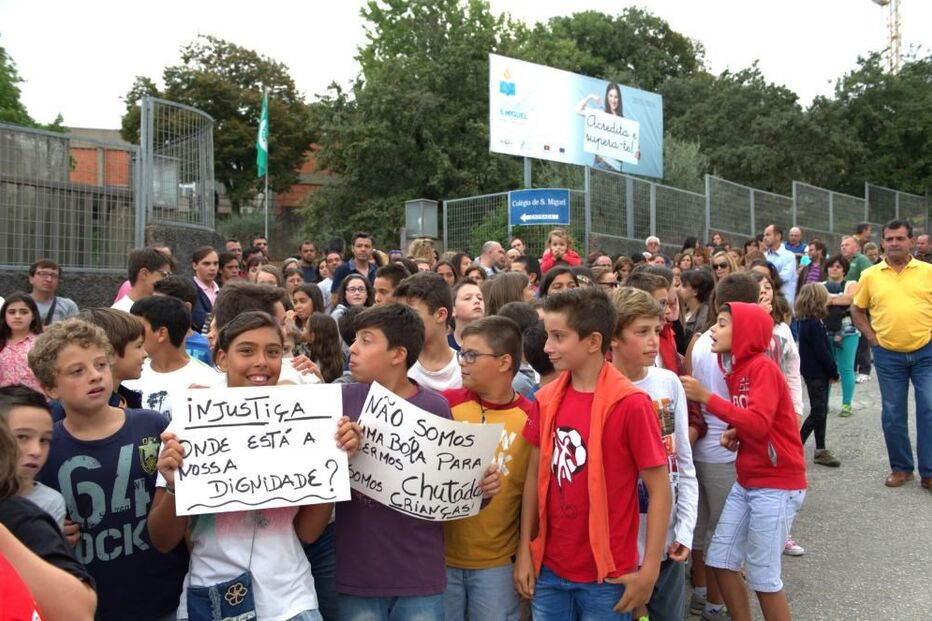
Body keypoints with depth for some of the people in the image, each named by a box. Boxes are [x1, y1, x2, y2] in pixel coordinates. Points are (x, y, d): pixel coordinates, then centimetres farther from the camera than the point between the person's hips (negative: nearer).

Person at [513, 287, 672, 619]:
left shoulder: (631, 404, -16)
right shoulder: (546, 399, -1)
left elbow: (659, 489, -12)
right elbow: (535, 474, 6)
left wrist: (649, 571, -12)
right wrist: (524, 550, 4)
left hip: (607, 573, -4)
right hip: (549, 566, 4)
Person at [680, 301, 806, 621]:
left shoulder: (763, 367, -17)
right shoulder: (737, 368, 8)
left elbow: (759, 424, -30)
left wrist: (707, 397, -29)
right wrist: (736, 433, -1)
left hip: (777, 485, -8)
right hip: (746, 482, 8)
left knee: (762, 573, 0)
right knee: (720, 558, 9)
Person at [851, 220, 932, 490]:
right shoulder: (870, 275, 1)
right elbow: (857, 309, 12)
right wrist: (871, 336, 1)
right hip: (888, 355, 1)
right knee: (892, 414, 8)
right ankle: (901, 468, 24)